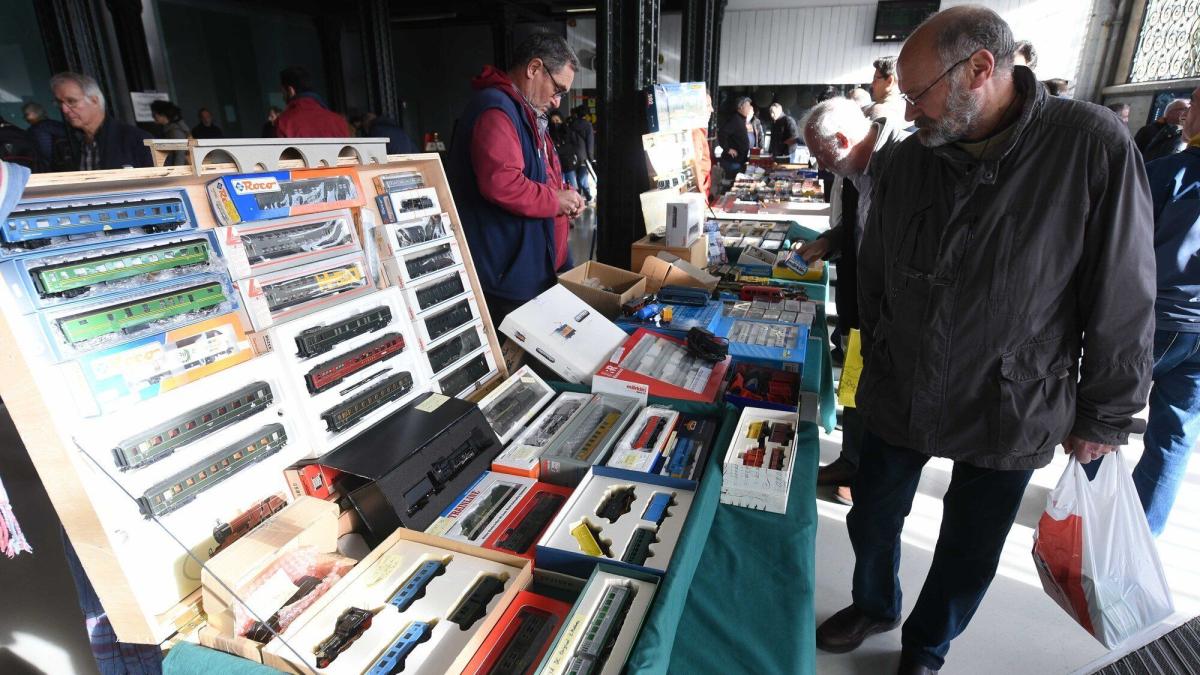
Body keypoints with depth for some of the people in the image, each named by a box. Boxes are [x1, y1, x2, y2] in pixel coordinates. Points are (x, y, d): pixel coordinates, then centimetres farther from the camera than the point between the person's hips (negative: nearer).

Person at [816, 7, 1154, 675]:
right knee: (872, 522, 19)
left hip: (1008, 417, -3)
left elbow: (1125, 300, -10)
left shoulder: (1093, 146, -16)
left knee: (968, 558, 16)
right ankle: (875, 607, 49)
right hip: (897, 398, 4)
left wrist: (1107, 416, -4)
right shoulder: (914, 157, -3)